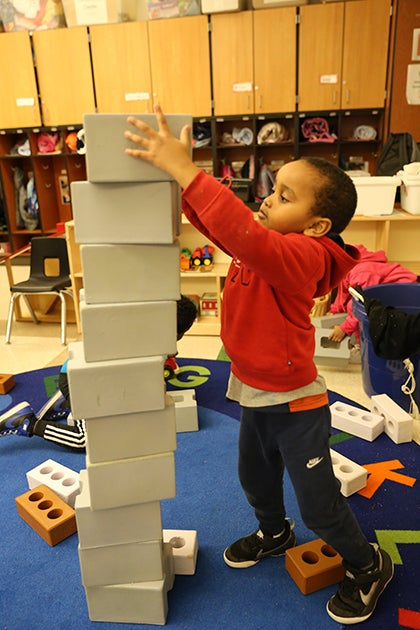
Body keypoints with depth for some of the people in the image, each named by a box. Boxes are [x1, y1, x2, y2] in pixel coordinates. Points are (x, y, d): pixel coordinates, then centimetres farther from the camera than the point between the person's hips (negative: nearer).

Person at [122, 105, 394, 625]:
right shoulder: (266, 243, -2)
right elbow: (218, 224, 2)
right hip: (253, 394, 8)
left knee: (318, 503, 10)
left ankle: (368, 566, 39)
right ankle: (273, 533, 57)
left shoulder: (303, 254, -27)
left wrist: (186, 171, -45)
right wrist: (179, 170, -11)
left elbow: (245, 237, -46)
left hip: (295, 402, -8)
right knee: (255, 479, 28)